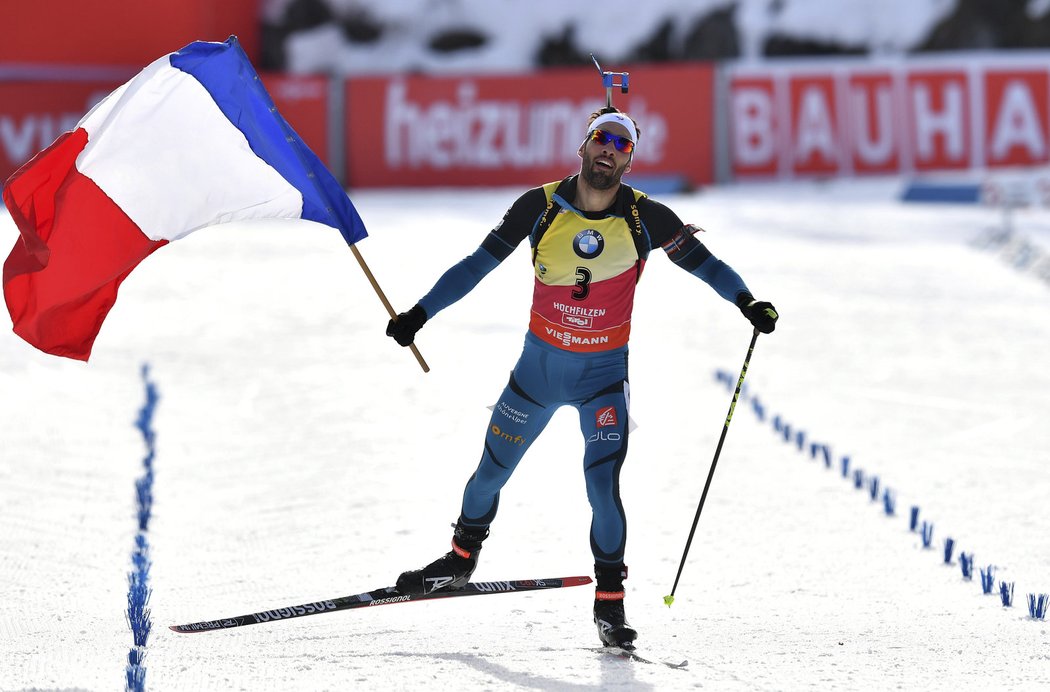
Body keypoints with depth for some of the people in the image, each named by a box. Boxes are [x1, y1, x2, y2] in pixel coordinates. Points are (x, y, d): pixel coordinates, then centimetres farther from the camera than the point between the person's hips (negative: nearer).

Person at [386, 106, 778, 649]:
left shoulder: (645, 218, -13)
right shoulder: (540, 208, -12)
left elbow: (700, 260, -3)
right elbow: (478, 264, -4)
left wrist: (746, 301, -18)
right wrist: (421, 313, -4)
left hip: (604, 373, -2)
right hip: (539, 362, 2)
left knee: (604, 486, -15)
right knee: (492, 471, 15)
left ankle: (610, 602, -1)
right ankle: (461, 559, 41)